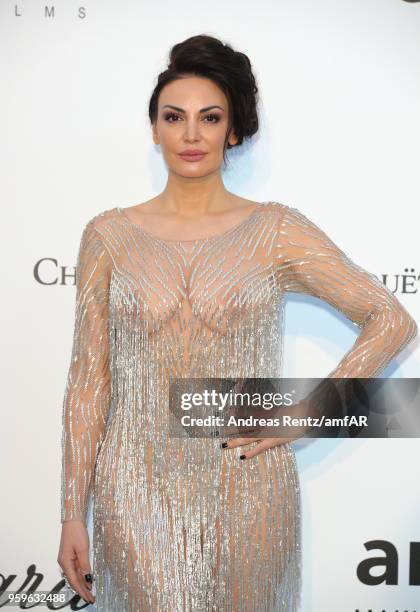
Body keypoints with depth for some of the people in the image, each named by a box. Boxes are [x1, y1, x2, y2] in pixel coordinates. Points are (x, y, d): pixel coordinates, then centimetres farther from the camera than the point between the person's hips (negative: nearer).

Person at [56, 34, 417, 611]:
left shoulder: (277, 230, -3)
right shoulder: (109, 235, 0)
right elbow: (89, 380, 1)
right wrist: (73, 514, 1)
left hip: (248, 491, 0)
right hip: (139, 490, 0)